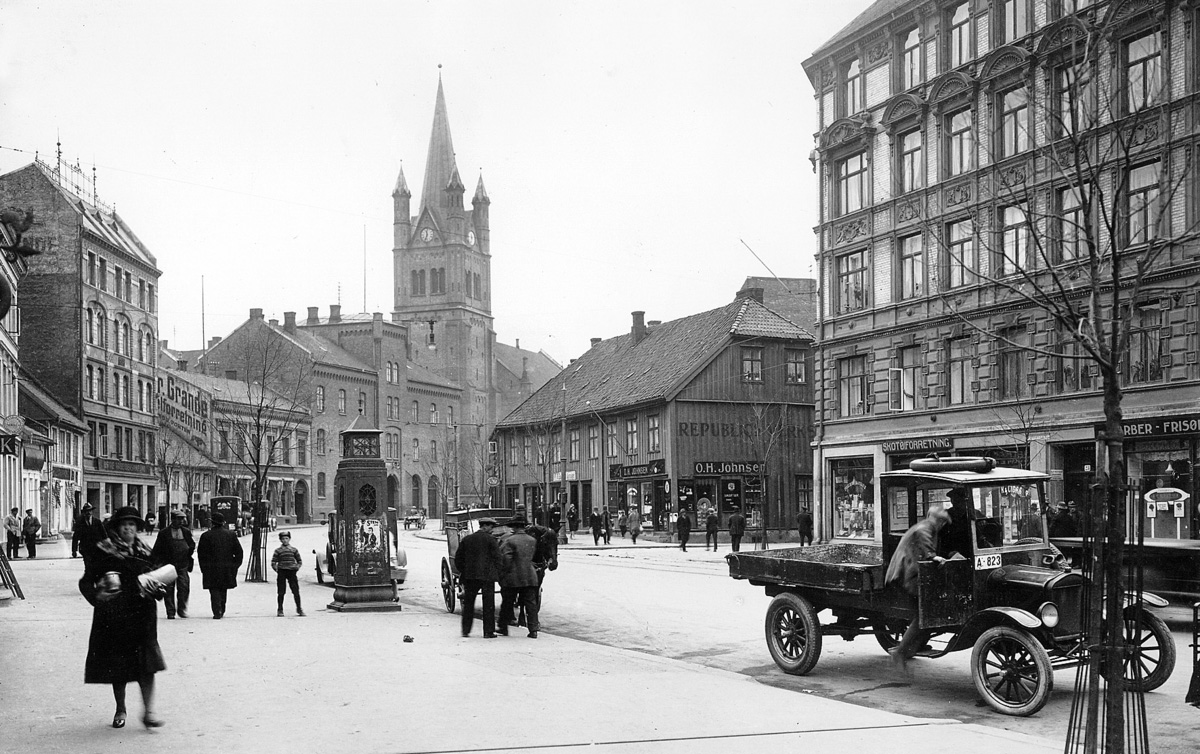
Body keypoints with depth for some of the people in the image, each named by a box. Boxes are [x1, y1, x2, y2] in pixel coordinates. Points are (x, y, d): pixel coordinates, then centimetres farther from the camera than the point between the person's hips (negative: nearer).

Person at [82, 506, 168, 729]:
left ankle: (148, 711, -6)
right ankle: (120, 709, 26)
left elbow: (154, 579, 20)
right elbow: (86, 582, -2)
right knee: (117, 666, 7)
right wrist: (96, 596, -20)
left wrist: (156, 589, -1)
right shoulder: (103, 552, -1)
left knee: (146, 663, -9)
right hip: (112, 615, -1)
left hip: (141, 614, 2)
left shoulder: (145, 553, 10)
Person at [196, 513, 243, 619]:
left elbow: (201, 553, -4)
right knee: (223, 590, 17)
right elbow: (238, 551, 5)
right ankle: (221, 611, 22)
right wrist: (235, 565, 12)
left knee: (214, 590, 1)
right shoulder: (231, 535, 2)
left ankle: (217, 612, -10)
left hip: (212, 570, -3)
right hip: (227, 569, 3)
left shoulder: (206, 536, -5)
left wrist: (203, 567, 4)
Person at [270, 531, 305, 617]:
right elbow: (273, 563, 4)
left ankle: (299, 609, 8)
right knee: (281, 592, 1)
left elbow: (300, 562, 16)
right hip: (281, 572, -1)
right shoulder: (278, 550, 5)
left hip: (292, 571, 1)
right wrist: (277, 570, -6)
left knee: (296, 591, -2)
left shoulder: (294, 550, 10)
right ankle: (280, 610, 10)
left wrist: (297, 568, 2)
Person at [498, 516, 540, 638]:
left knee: (507, 604, 11)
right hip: (530, 577, 4)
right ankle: (533, 630, 0)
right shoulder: (532, 541, 7)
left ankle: (503, 627, 22)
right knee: (531, 603, 5)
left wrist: (503, 574, -8)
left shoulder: (509, 541, -11)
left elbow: (505, 558, -17)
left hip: (512, 578, -4)